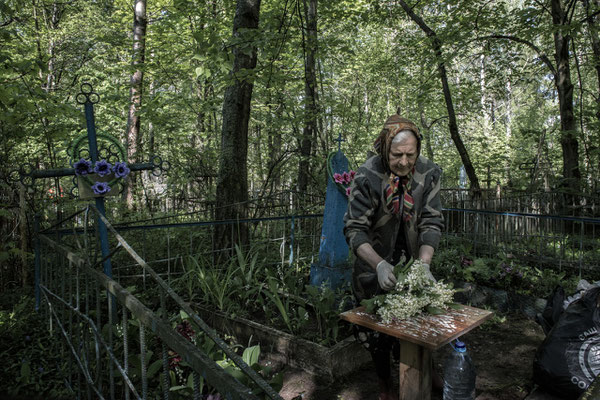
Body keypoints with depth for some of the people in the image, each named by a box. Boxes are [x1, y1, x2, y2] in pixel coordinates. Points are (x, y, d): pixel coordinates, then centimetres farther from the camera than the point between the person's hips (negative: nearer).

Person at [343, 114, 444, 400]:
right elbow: (354, 229, -23)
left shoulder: (429, 173, -14)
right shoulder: (367, 177, -24)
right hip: (375, 261, -3)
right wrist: (379, 264, -36)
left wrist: (424, 263, -25)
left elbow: (431, 223, -12)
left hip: (413, 258, 3)